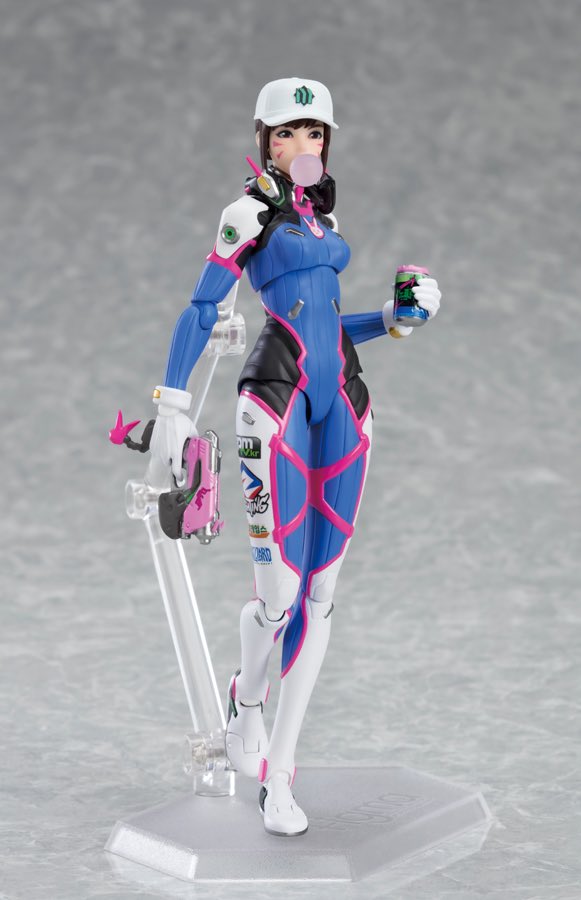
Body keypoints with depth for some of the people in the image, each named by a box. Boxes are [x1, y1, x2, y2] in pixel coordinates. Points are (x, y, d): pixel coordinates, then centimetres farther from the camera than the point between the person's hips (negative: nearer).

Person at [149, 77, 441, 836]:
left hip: (340, 400, 7)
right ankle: (247, 701, 22)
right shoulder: (251, 212, 0)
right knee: (281, 589, -12)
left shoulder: (322, 216, 20)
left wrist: (396, 318, 11)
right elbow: (202, 309, -3)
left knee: (321, 590, 1)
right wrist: (173, 404, -9)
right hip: (277, 399, -6)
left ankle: (277, 771, 7)